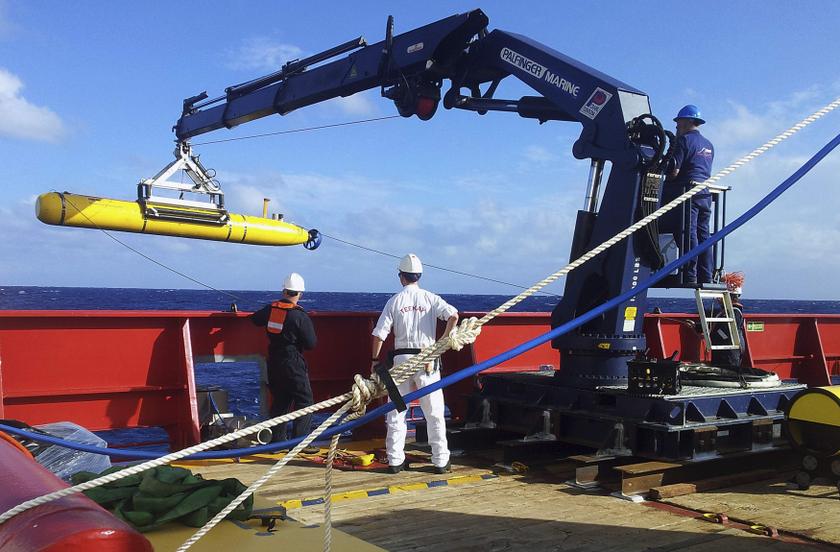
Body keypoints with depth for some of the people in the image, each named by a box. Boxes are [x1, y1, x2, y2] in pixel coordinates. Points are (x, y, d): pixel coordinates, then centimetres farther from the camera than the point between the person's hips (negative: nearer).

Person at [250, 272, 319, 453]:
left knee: (280, 401, 17)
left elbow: (255, 319, 22)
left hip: (274, 362, 7)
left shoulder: (270, 309, 1)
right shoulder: (300, 316, -16)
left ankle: (277, 440, 21)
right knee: (304, 401, 2)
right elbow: (311, 343, -13)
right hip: (293, 363, -6)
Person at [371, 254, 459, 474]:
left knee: (396, 412, 9)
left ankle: (395, 461, 11)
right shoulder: (430, 298, 1)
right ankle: (440, 462, 9)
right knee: (434, 413, 7)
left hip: (401, 359, 0)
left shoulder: (395, 301, 1)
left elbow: (379, 334, -3)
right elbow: (453, 315, -14)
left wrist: (375, 360, 7)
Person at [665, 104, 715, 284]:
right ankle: (706, 277, 6)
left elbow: (674, 170, -13)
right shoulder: (709, 145, 21)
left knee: (689, 234, -10)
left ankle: (690, 276, -13)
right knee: (703, 235, 7)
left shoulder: (685, 140, -5)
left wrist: (662, 181, 2)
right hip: (705, 193, 8)